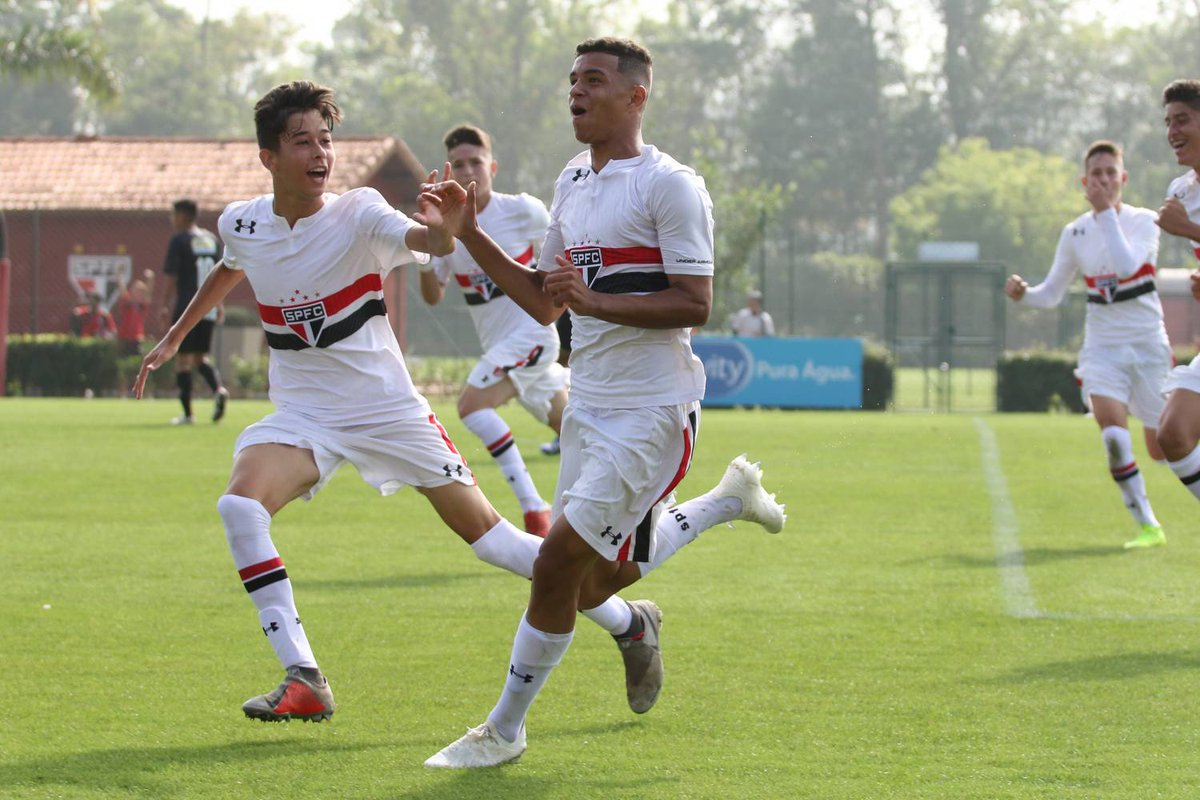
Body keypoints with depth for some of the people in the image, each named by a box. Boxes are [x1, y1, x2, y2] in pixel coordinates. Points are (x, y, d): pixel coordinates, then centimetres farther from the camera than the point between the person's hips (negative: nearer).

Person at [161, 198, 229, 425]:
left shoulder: (179, 240, -6)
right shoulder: (211, 239, 12)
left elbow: (171, 278, -10)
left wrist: (167, 306, -4)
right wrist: (218, 303, 21)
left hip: (186, 306, -6)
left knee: (183, 358, 2)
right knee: (200, 357, 15)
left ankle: (187, 413, 1)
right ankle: (218, 389, -13)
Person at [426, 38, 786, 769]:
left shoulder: (670, 186, -11)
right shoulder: (573, 182, 14)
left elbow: (696, 304, -16)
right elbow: (543, 301, 18)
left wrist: (594, 300, -24)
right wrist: (472, 236, 8)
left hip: (652, 412, -8)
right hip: (589, 407, 8)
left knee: (560, 563, -12)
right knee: (595, 585, 13)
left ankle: (504, 730, 1)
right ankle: (729, 499, 35)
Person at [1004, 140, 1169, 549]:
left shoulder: (1143, 221, -7)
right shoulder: (1075, 233, 3)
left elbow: (1126, 265, -26)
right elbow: (1052, 293, 9)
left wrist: (1107, 212, -23)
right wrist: (1023, 293, -11)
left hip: (1147, 343, -1)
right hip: (1102, 345, 1)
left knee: (1161, 449, 2)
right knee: (1111, 427, -25)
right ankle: (1146, 525, -16)